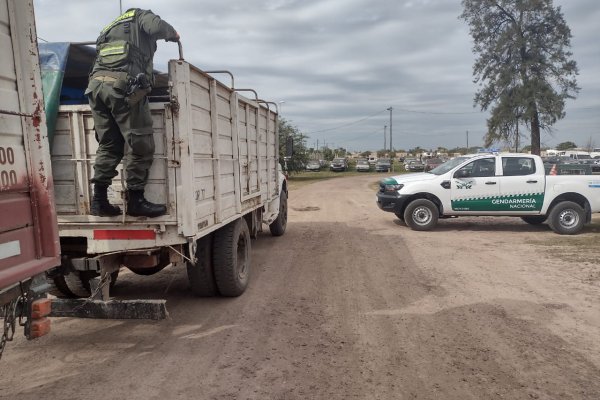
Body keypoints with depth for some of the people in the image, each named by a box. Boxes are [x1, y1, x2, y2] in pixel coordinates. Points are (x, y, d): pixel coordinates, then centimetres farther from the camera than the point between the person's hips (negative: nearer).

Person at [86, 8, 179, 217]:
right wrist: (173, 34, 16)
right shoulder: (140, 15, 20)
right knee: (140, 144, -3)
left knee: (109, 145, 11)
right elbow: (157, 27, -3)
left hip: (96, 84, 7)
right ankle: (135, 201, -1)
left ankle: (99, 200, 8)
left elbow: (102, 59, 28)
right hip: (123, 84, -7)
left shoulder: (110, 28, 37)